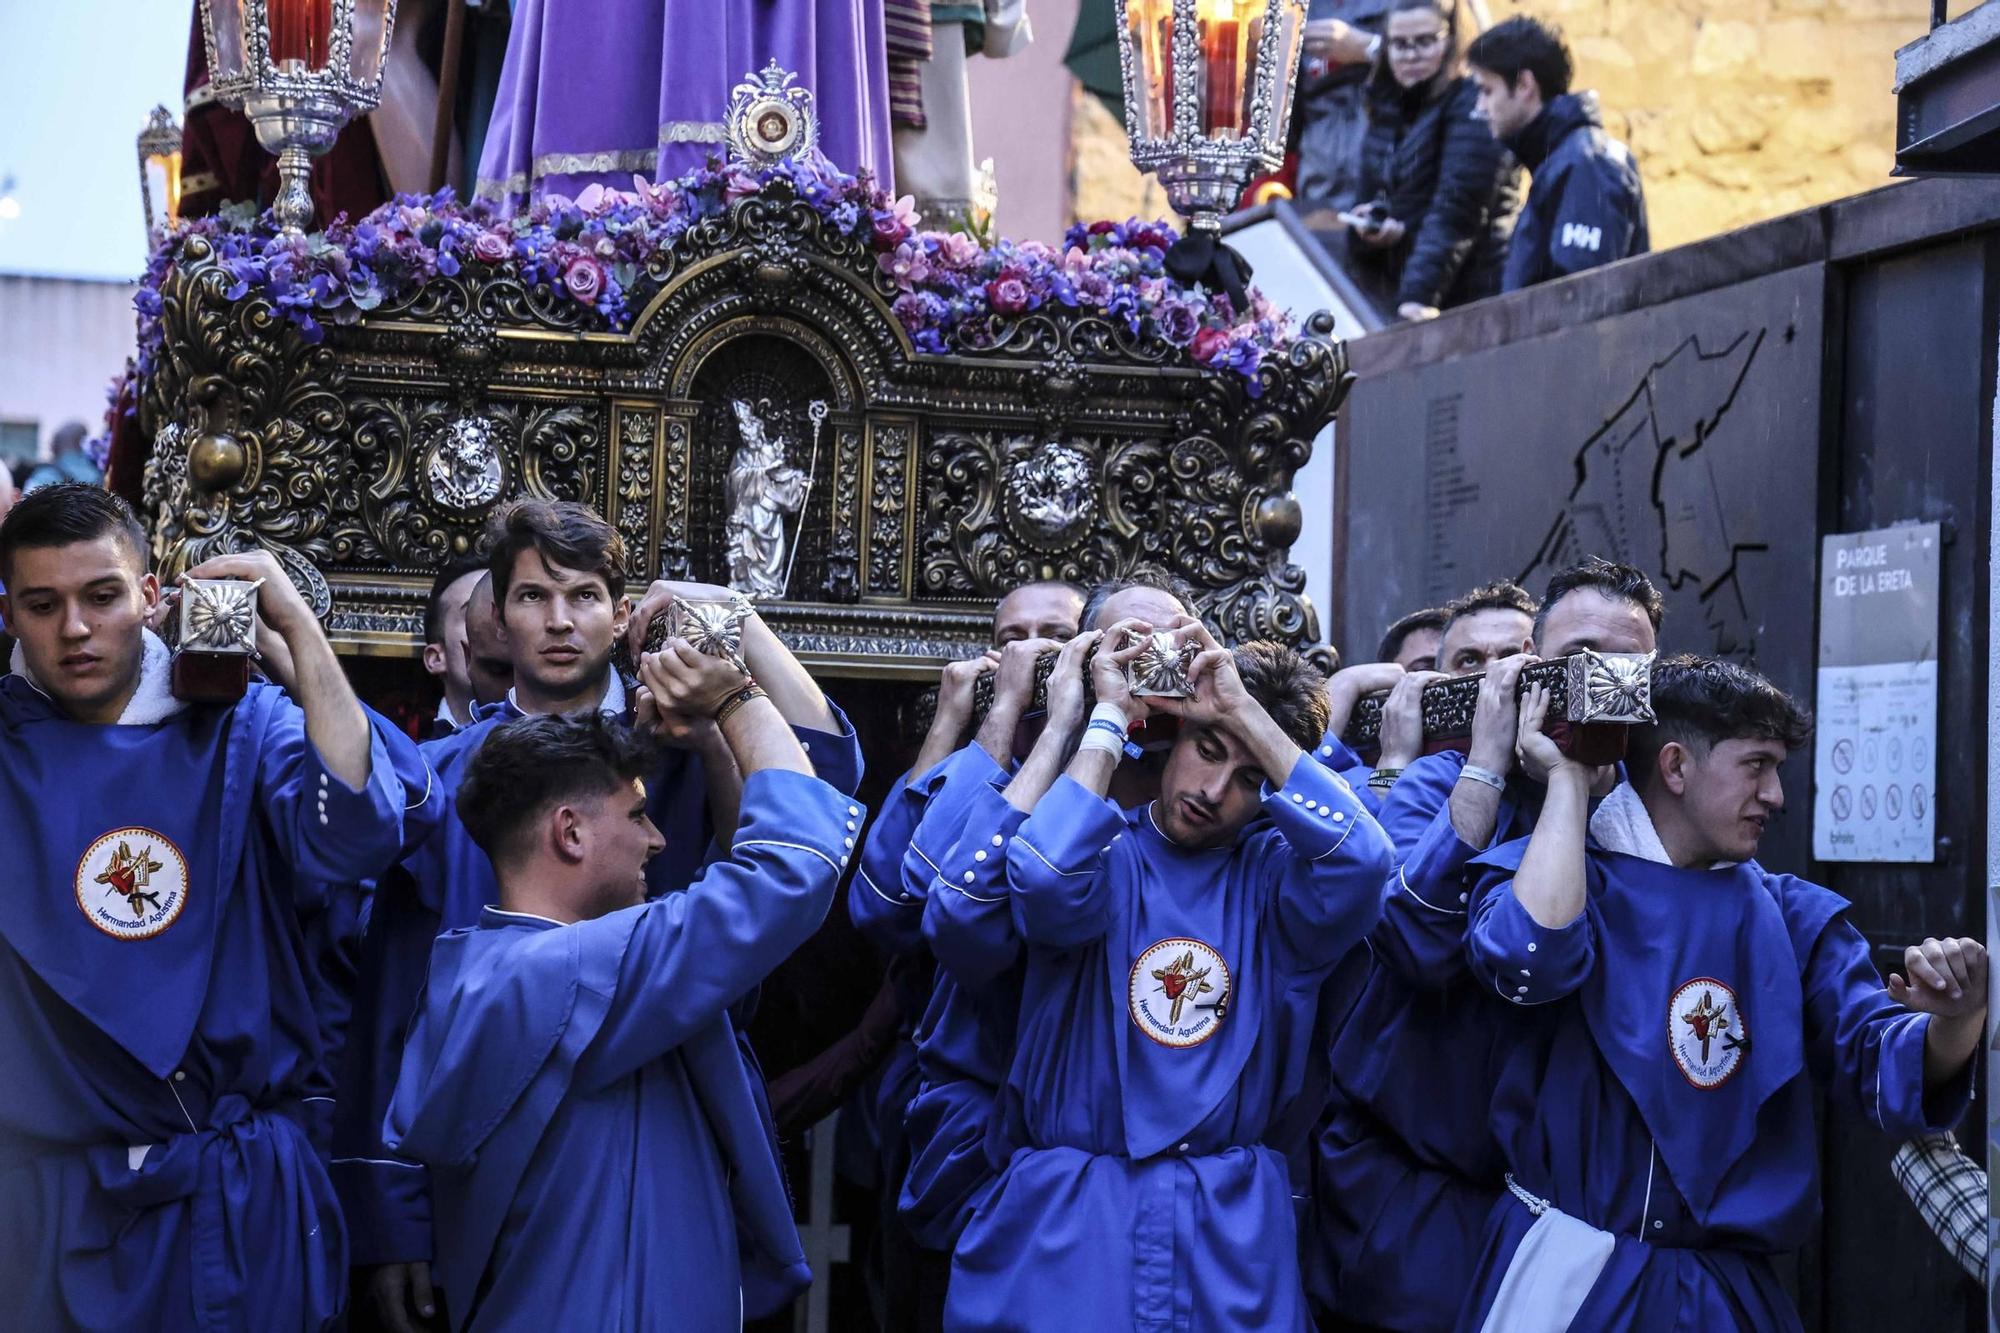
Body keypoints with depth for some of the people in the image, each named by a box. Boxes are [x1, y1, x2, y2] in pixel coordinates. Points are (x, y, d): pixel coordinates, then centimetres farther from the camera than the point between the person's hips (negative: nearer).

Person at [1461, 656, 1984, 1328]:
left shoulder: (1793, 916, 8)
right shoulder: (1544, 872, -3)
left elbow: (1885, 1067, -2)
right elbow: (1529, 959, -26)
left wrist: (1953, 1021, -25)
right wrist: (1568, 782, -14)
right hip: (1567, 1274, -4)